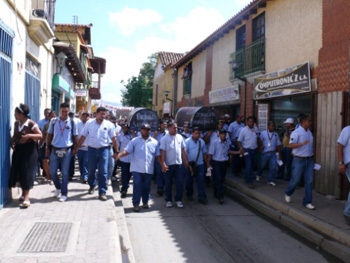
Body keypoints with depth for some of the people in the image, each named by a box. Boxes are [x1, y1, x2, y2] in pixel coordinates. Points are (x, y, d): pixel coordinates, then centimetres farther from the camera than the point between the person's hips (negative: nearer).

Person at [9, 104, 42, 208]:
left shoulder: (31, 124, -12)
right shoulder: (16, 123, 9)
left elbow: (40, 136, -12)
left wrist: (29, 135, -26)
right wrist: (12, 142, 1)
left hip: (29, 149, -7)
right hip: (18, 149, 7)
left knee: (27, 172, -8)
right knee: (18, 171, 8)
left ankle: (26, 197, -8)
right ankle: (23, 193, 25)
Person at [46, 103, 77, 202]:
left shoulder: (72, 122, -1)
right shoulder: (53, 121, 2)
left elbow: (74, 136, 5)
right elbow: (49, 135, 8)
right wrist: (47, 148, 6)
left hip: (67, 150, -1)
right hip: (54, 150, 2)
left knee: (65, 173, 3)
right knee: (52, 171, 5)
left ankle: (64, 194, 13)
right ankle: (58, 187, 31)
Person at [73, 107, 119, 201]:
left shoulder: (109, 124, -2)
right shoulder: (89, 123, -2)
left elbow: (113, 139, 3)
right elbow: (83, 137, 1)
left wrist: (116, 152, 3)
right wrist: (76, 148, -1)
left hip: (103, 150, -1)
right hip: (92, 149, 1)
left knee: (103, 172, -4)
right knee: (91, 170, 12)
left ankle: (102, 192, 4)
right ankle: (92, 186, 39)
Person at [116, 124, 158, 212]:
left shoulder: (154, 142, 10)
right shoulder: (135, 141, 4)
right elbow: (127, 151, -3)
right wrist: (120, 155, -21)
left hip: (149, 169, 2)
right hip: (137, 168, -2)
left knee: (147, 186, 11)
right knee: (137, 186, -5)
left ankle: (145, 202, 29)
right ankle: (136, 204, 3)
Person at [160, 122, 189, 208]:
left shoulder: (180, 137, 6)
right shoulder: (164, 138, -5)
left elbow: (183, 150, 11)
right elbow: (162, 152, -9)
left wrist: (186, 161, 8)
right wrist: (163, 164, -15)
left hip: (179, 163, 3)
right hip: (169, 164, -3)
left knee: (180, 182, 2)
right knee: (168, 183, 8)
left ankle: (178, 200, 13)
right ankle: (168, 200, 20)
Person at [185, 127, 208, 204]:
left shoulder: (202, 142, 10)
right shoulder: (187, 141, -3)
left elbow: (204, 153, 17)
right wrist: (187, 162, -19)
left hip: (200, 164, 2)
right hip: (190, 164, -2)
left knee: (201, 181, -3)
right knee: (189, 181, 9)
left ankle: (201, 197, 0)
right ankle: (189, 194, 29)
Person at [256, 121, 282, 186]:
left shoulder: (276, 134, 8)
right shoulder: (263, 133, -1)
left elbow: (278, 145, 11)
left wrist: (279, 154, 8)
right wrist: (261, 145, -15)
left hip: (273, 153, 2)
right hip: (265, 153, -2)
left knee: (273, 167, -7)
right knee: (262, 165, 12)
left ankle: (271, 181, 2)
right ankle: (258, 175, 42)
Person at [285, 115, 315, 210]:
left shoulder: (309, 132, 12)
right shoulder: (296, 132, -12)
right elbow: (291, 145, -22)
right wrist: (302, 143, -34)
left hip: (309, 160, 6)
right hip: (299, 160, -6)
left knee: (309, 181, 2)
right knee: (295, 180, 1)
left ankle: (307, 202, 9)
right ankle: (288, 193, 31)